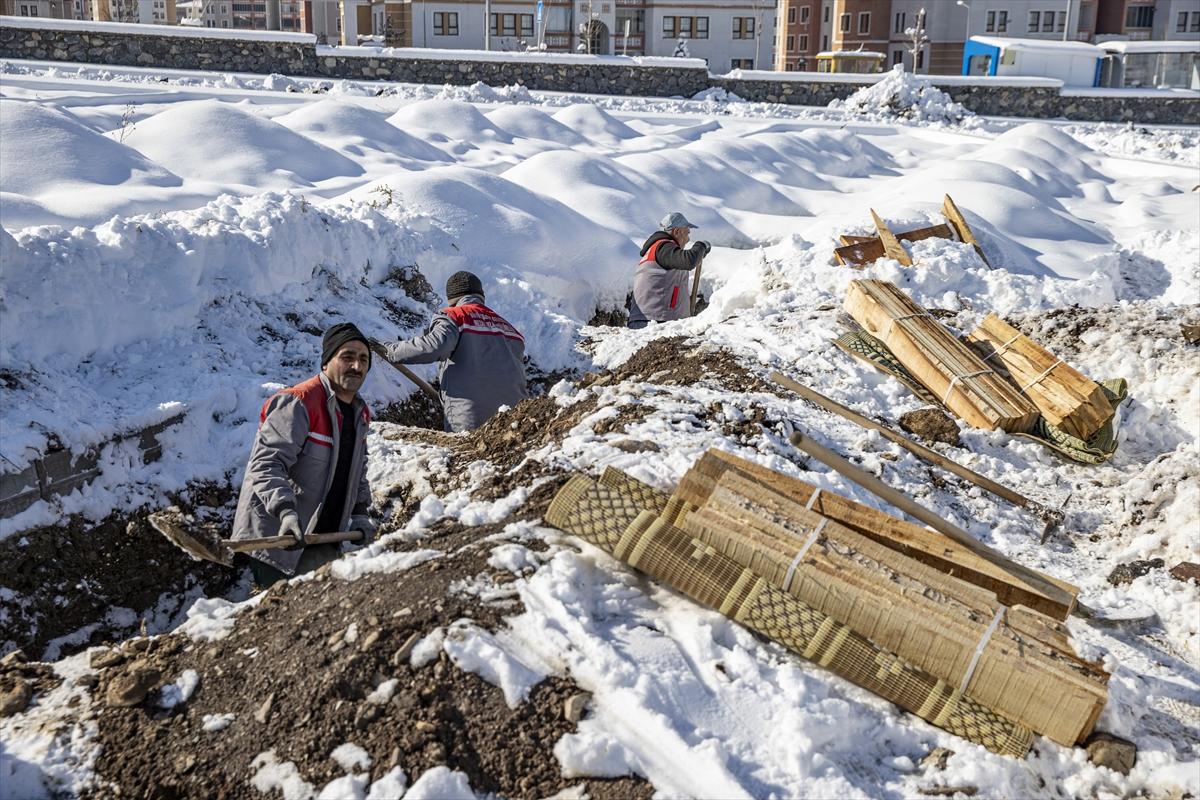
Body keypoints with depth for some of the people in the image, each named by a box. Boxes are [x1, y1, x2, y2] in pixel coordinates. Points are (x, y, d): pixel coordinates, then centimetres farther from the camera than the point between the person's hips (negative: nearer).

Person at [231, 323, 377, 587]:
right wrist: (286, 511, -38)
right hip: (276, 538, -8)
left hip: (324, 542, 8)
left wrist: (360, 514, 13)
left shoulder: (360, 415, 11)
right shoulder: (297, 404, -17)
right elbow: (266, 464, -25)